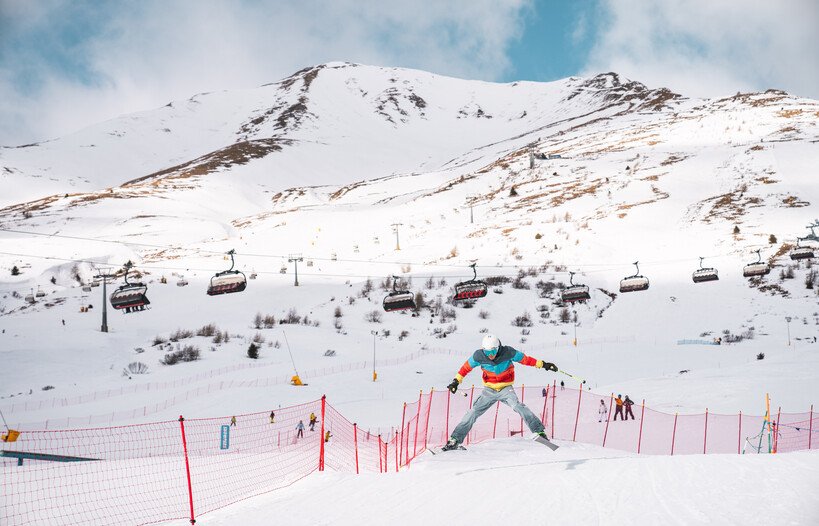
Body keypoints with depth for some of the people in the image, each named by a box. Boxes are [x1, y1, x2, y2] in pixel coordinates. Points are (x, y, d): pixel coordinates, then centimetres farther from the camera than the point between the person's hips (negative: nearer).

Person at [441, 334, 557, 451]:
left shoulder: (508, 352, -20)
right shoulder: (479, 356, -16)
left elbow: (525, 359, -6)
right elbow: (466, 367, 2)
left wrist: (543, 364, -2)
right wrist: (456, 381, 0)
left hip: (506, 388, -2)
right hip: (489, 390, 2)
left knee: (517, 405, -28)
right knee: (473, 412, -7)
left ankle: (539, 431, -26)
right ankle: (455, 439, 2)